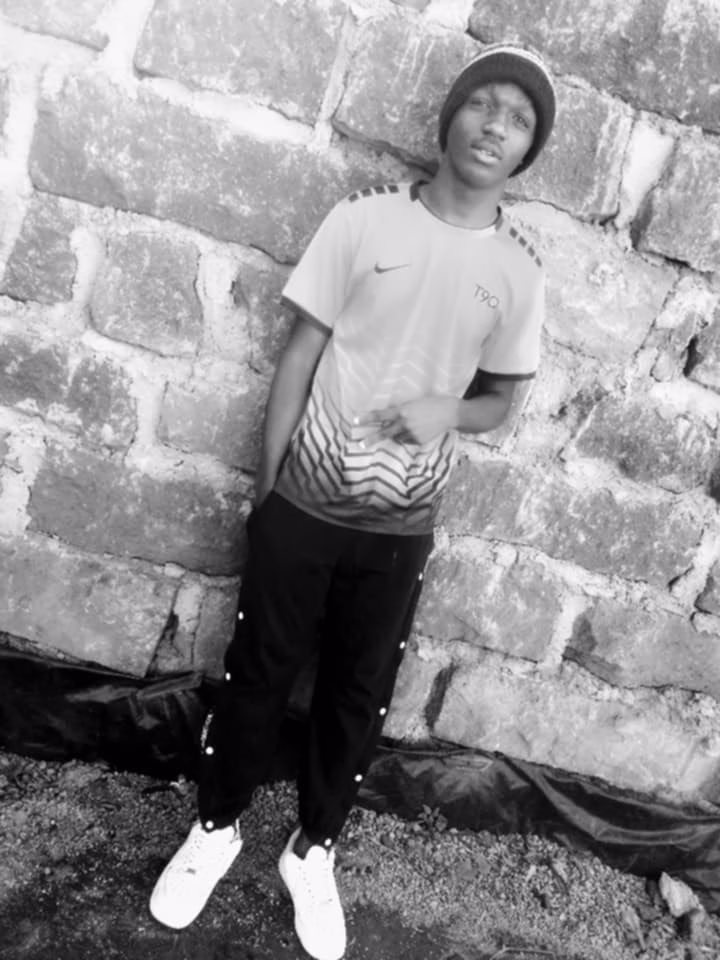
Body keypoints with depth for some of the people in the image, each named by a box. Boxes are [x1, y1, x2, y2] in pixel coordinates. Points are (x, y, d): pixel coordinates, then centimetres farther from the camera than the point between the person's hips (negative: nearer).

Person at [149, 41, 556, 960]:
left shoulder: (519, 271, 0)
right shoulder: (365, 216, -5)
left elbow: (498, 401, 9)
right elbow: (301, 354, -3)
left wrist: (449, 409, -15)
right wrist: (265, 484, -3)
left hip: (403, 525, 2)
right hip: (306, 502, -1)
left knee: (359, 693, 14)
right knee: (257, 670, 13)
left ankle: (314, 847, 39)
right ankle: (216, 826, 39)